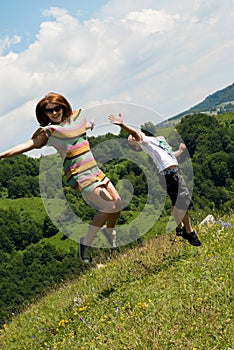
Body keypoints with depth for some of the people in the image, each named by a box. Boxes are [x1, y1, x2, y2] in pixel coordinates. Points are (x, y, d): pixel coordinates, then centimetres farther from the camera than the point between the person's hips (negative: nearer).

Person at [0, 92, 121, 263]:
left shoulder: (77, 118, 8)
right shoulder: (49, 132, -10)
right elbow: (28, 145, -21)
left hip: (95, 170, 7)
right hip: (79, 176, -7)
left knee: (118, 203, 6)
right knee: (109, 206, -18)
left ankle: (109, 230, 36)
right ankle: (86, 243, -4)